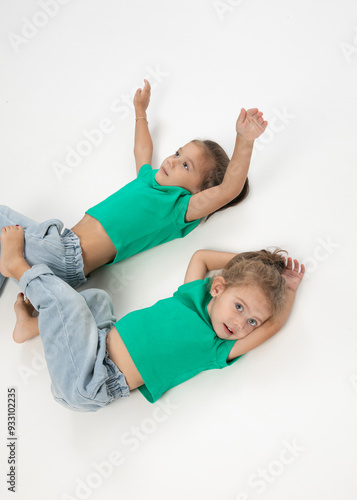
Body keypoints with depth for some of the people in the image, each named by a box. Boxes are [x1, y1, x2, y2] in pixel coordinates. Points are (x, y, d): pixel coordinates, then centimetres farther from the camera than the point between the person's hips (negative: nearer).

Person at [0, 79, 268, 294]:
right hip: (60, 239, 9)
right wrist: (141, 110, 42)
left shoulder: (182, 207, -10)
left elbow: (228, 190, -24)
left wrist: (245, 141, -33)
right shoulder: (149, 178, 14)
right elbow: (142, 150, 35)